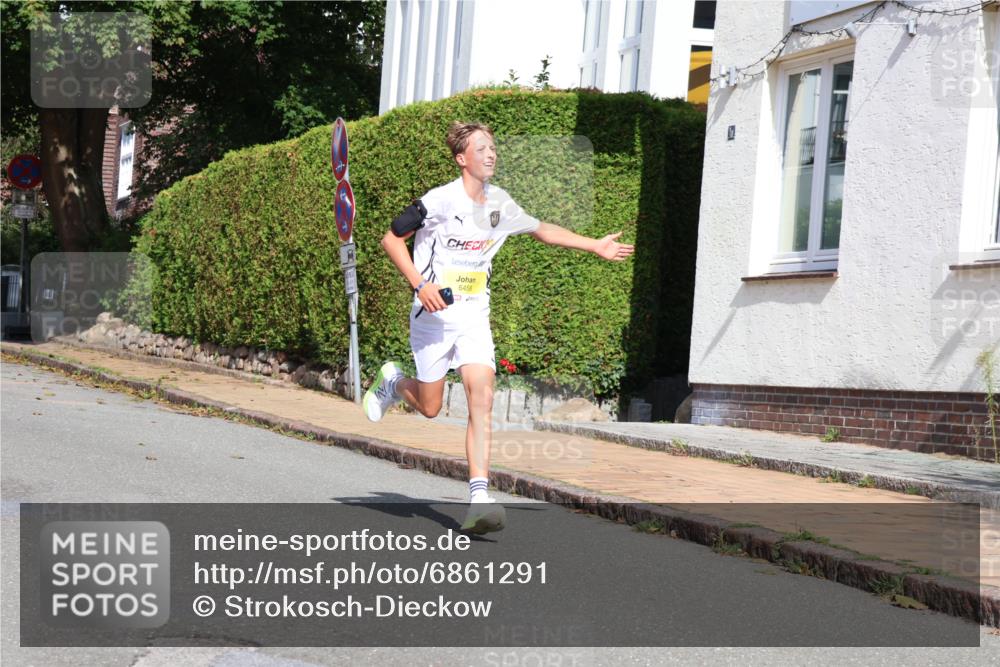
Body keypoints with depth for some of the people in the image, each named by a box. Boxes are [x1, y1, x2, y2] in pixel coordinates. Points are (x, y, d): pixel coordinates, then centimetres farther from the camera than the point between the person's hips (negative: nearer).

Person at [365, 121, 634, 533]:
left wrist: (595, 246, 20)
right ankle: (393, 382, 40)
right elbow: (391, 240, -7)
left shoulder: (500, 204, 4)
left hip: (474, 316, 4)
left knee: (481, 397, -14)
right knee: (429, 407, 4)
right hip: (435, 314, -4)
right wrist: (420, 284, -18)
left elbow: (542, 230, 22)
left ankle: (479, 499, -16)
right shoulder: (440, 201, -13)